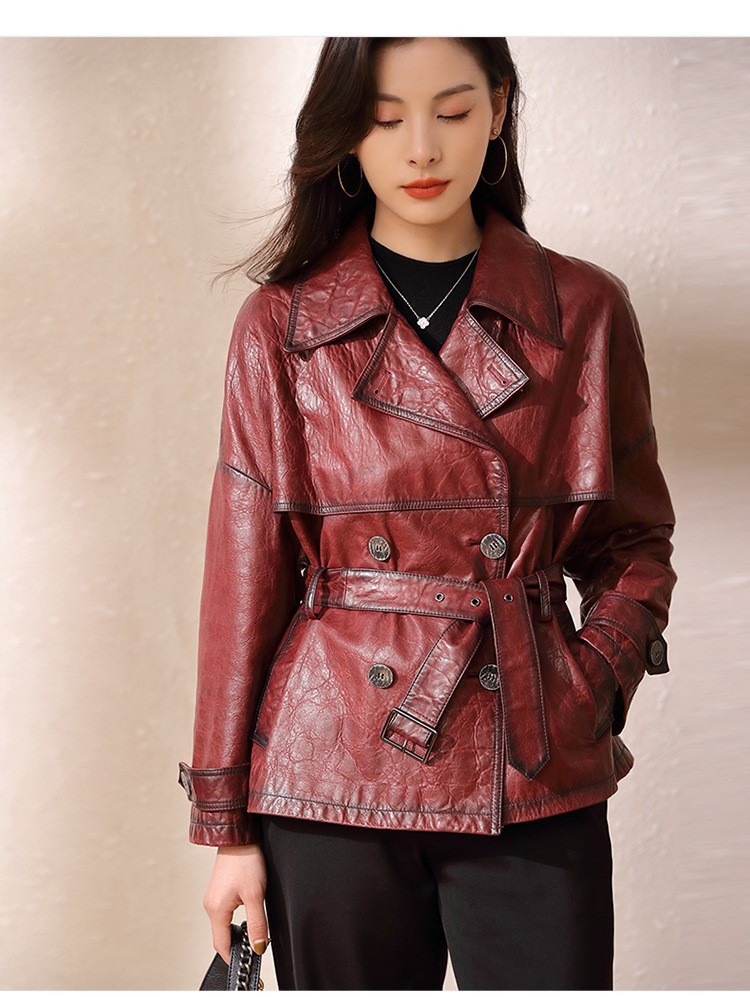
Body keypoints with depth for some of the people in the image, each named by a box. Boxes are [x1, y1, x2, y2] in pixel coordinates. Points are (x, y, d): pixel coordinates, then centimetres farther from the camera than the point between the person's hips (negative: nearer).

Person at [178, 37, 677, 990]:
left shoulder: (586, 313, 3)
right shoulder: (283, 326, 0)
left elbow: (635, 544, 12)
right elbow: (245, 578, 2)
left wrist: (590, 689, -6)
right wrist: (228, 825, 3)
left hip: (537, 786, 1)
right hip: (334, 776, 0)